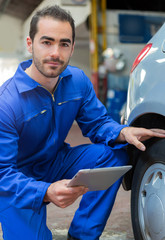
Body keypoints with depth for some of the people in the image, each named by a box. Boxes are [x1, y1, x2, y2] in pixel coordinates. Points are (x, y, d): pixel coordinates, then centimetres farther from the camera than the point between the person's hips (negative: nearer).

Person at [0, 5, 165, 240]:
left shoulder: (78, 81, -9)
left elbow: (97, 122, 2)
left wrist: (123, 133, -23)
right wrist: (46, 192, -45)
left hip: (56, 163, 6)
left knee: (114, 154, -16)